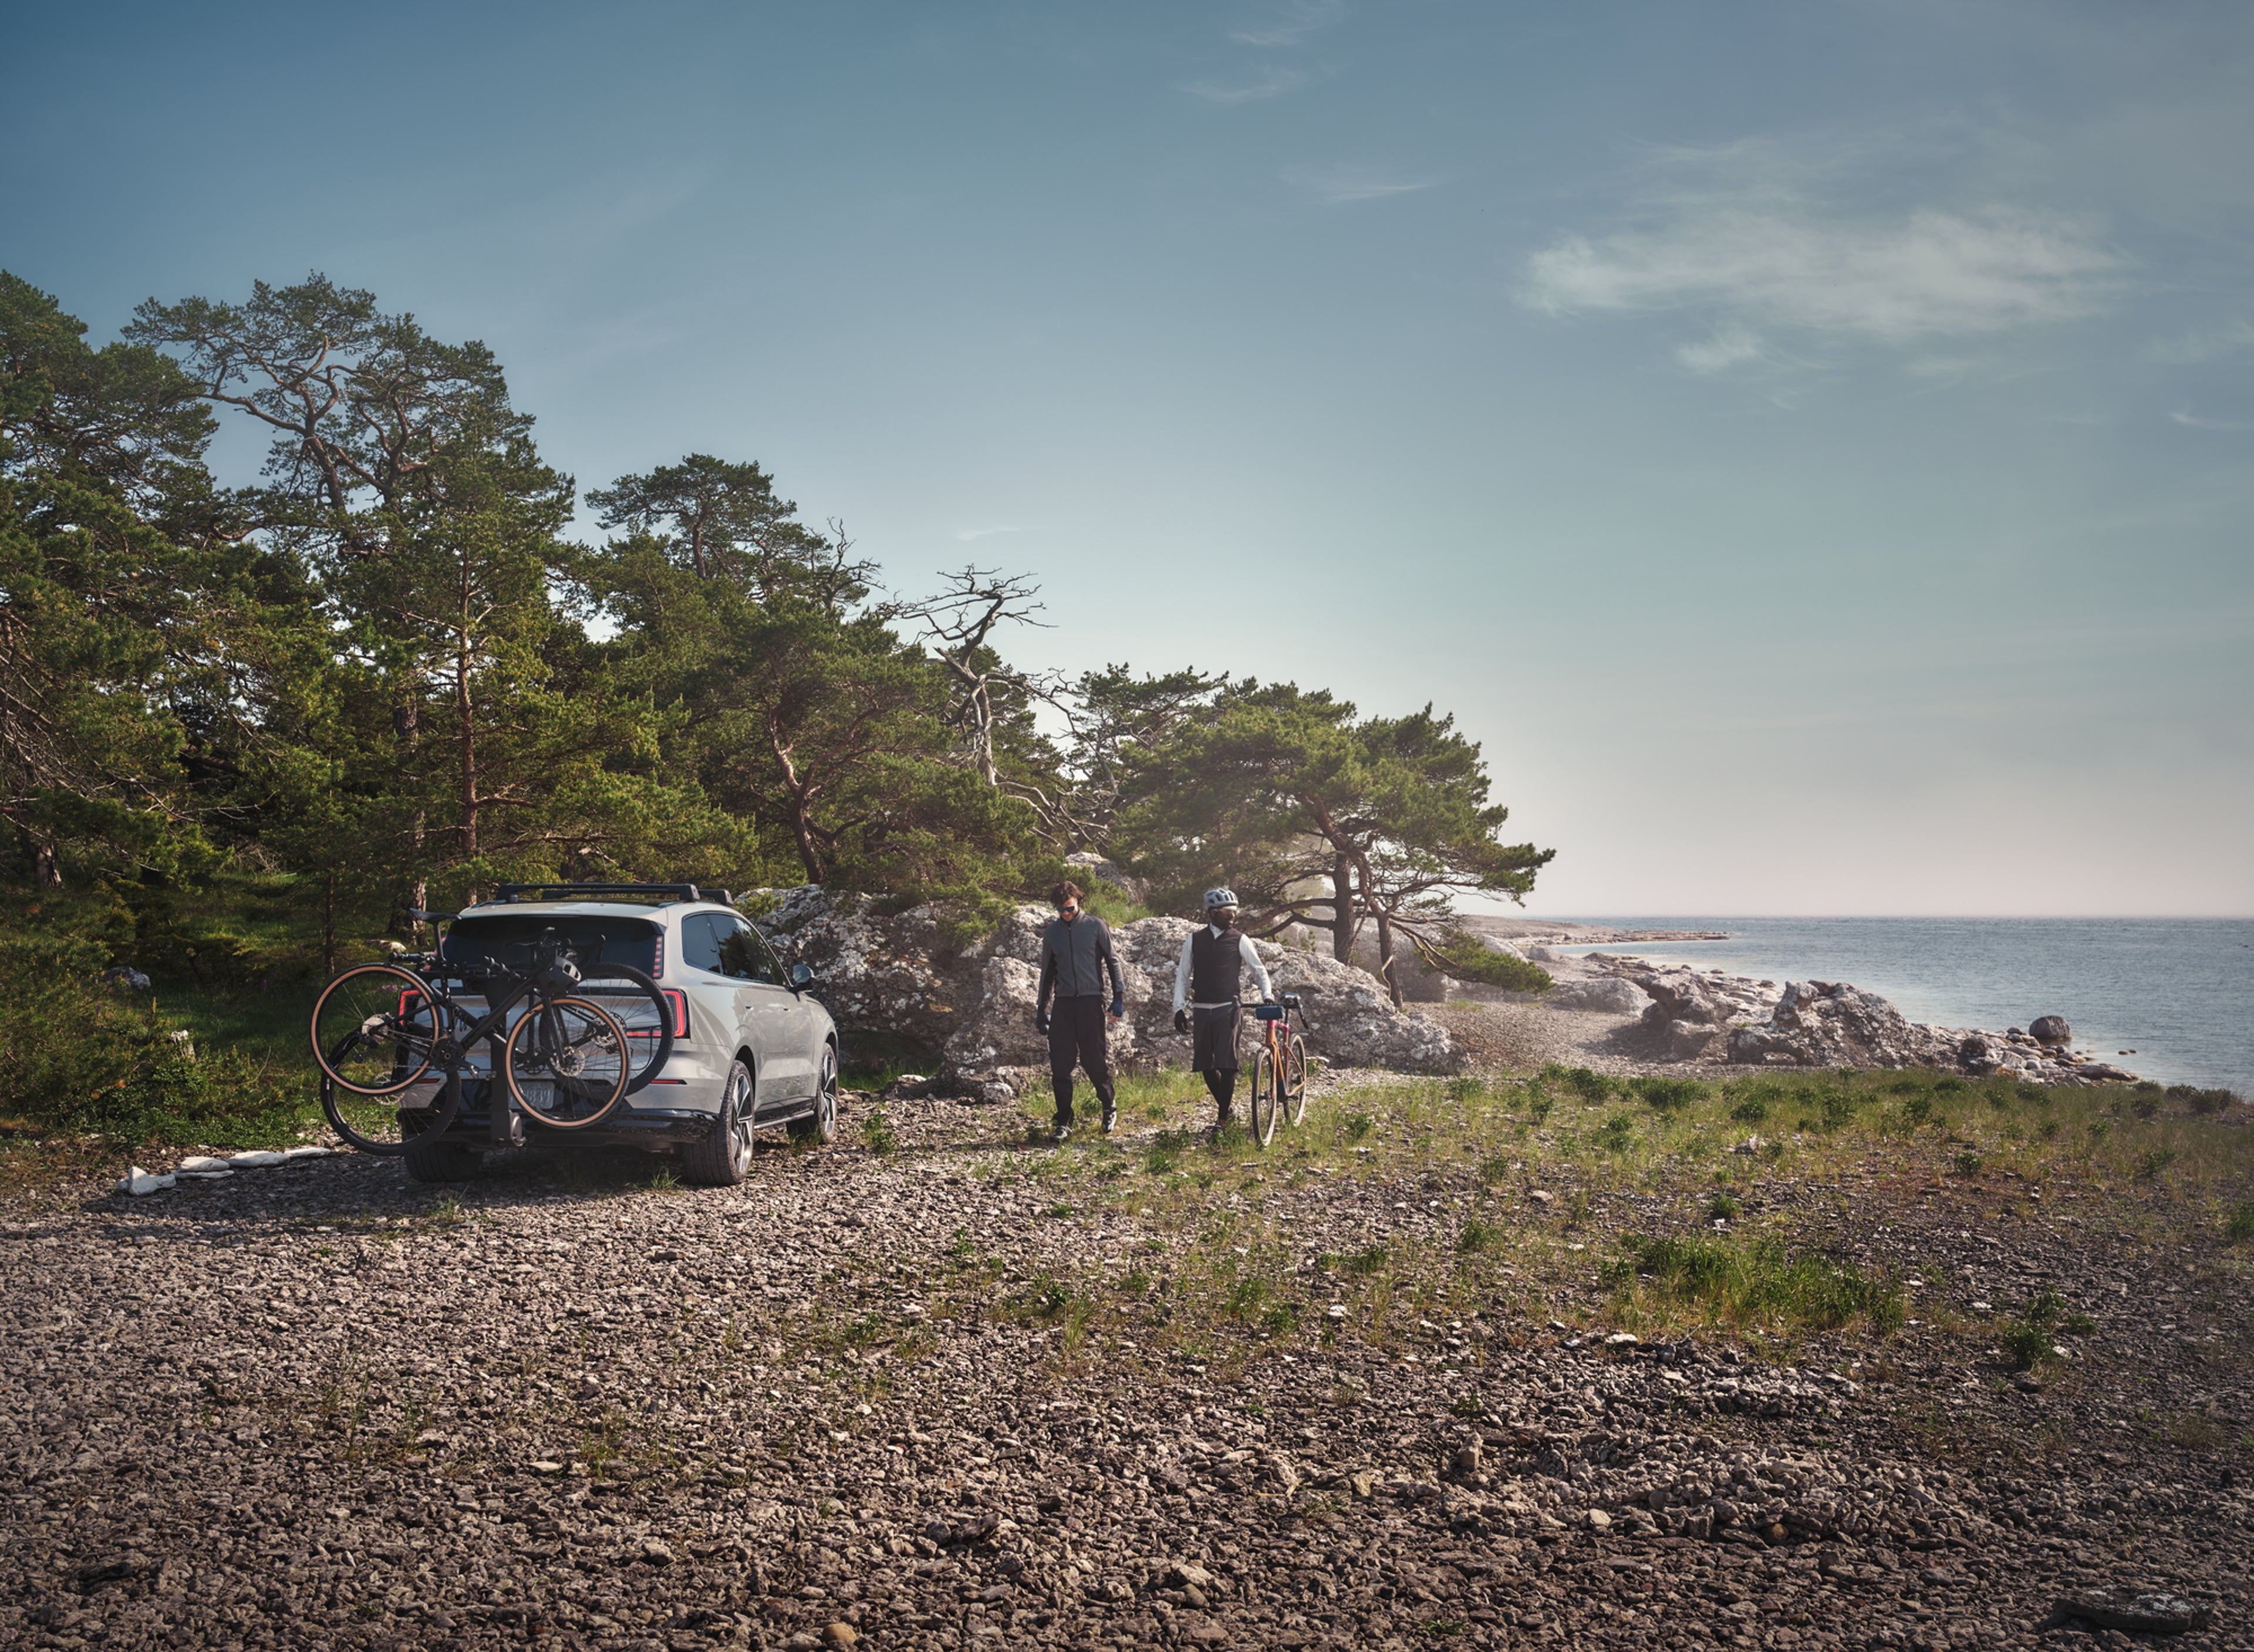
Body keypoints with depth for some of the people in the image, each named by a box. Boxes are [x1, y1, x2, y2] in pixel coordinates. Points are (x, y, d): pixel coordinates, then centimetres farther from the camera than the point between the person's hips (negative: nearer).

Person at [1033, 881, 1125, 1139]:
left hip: (1091, 1000, -3)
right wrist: (1041, 1011, 18)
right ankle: (1064, 1121, 5)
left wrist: (1118, 997, -2)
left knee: (1094, 1059, -4)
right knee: (1060, 1064, -2)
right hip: (1063, 1002, 3)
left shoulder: (1095, 926, 2)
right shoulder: (1051, 932, 11)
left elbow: (1112, 962, 5)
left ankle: (1110, 1106, 20)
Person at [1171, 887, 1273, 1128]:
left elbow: (1258, 970, 9)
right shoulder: (1194, 940, 7)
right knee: (1206, 1065, 4)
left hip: (1228, 1009, -2)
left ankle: (1224, 1117, -4)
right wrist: (1179, 1007, 3)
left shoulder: (1240, 941, 2)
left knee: (1227, 1065, -10)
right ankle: (1227, 1106, 23)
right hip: (1201, 1010, 2)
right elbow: (1183, 975, 10)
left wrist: (1266, 994, -8)